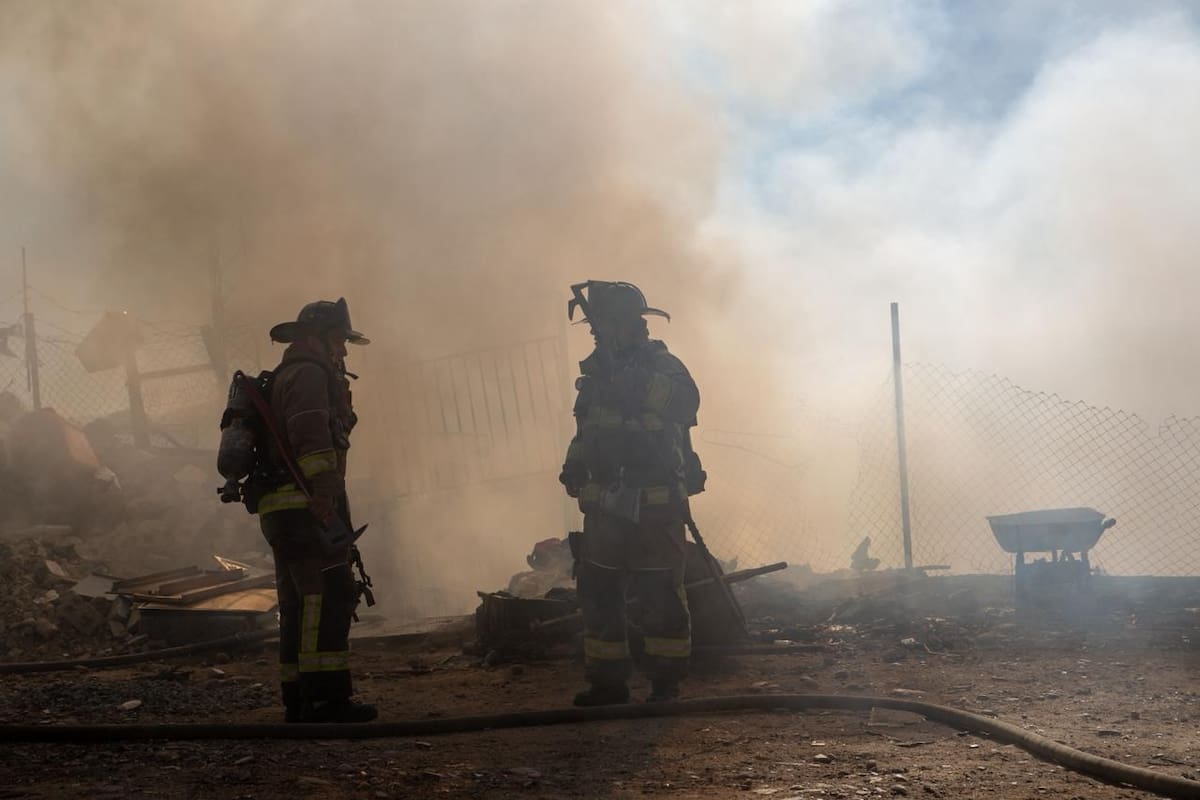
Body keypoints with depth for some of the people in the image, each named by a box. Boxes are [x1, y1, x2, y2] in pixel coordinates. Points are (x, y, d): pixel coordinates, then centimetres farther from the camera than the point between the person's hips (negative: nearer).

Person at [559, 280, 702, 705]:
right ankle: (607, 681, 15)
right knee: (597, 591, 7)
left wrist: (637, 383, -24)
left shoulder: (662, 365, -5)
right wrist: (575, 465, 8)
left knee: (660, 594, -3)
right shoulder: (596, 370, 14)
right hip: (605, 505, 7)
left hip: (654, 506, -7)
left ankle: (666, 683, 6)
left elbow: (686, 401, -19)